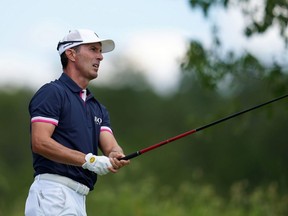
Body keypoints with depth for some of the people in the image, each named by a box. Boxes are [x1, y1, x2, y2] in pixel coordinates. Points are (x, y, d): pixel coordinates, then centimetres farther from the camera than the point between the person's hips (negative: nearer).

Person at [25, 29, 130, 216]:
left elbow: (110, 146, 10)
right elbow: (40, 142, -13)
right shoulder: (52, 93, -2)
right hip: (54, 192, -8)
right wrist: (88, 160, -18)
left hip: (79, 199, 8)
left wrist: (115, 157, -16)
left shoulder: (98, 109, 24)